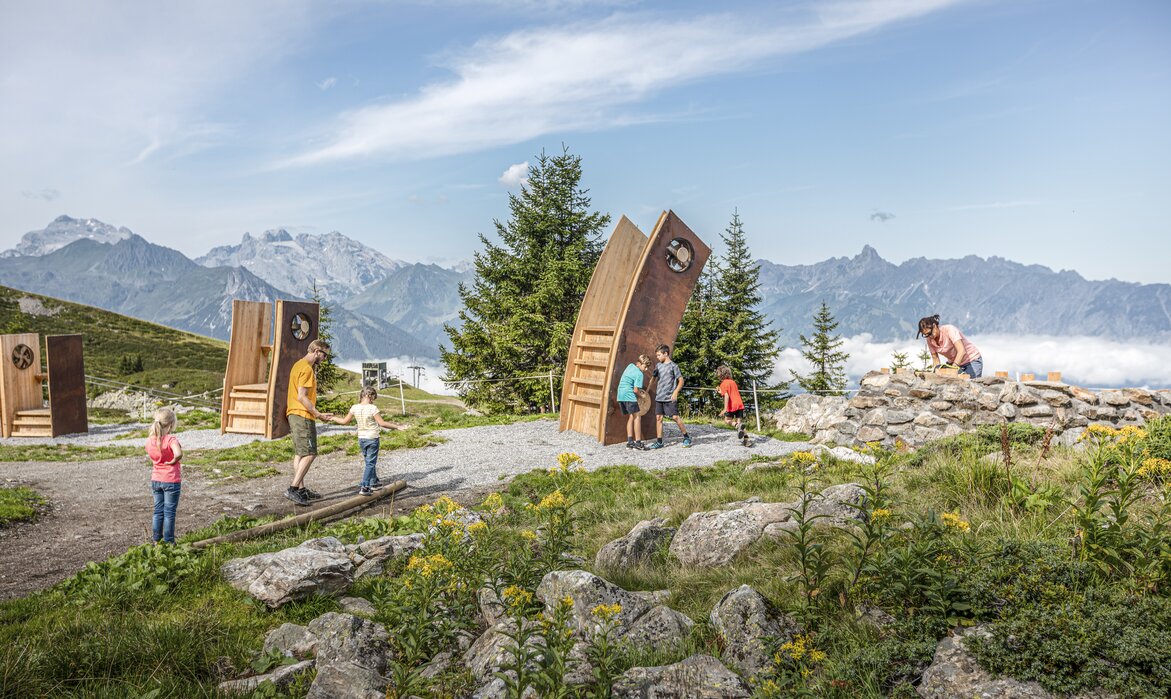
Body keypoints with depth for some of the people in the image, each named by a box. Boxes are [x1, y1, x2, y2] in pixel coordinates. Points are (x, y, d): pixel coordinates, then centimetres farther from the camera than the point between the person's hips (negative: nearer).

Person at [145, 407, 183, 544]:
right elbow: (178, 454, -37)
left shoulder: (150, 440, -1)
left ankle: (157, 540, 23)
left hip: (156, 480, 6)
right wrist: (174, 461, -19)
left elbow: (151, 456, 12)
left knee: (158, 511, 16)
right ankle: (168, 541, 11)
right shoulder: (171, 439, -21)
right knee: (169, 512, 4)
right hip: (171, 481, -6)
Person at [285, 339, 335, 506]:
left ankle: (301, 490, 16)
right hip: (303, 416, -11)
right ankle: (293, 489, -15)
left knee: (299, 454, 12)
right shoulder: (306, 368, -14)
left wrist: (315, 413, 22)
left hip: (294, 415, 11)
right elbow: (302, 397, -20)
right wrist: (318, 414, -18)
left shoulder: (298, 365, 17)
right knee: (309, 454, -11)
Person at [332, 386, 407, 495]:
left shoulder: (355, 408, -4)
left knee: (369, 462, 20)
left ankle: (374, 482, 33)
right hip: (372, 438, -5)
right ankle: (364, 487, -6)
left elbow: (345, 421, 3)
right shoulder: (373, 408, -17)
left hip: (361, 439, 5)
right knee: (370, 463, 0)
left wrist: (333, 418, 20)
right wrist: (397, 426, -14)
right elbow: (382, 423, -19)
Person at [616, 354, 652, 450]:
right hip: (629, 396, -8)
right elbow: (635, 390, -14)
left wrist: (639, 390, 21)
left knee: (630, 417, 13)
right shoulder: (639, 374, -10)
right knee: (637, 417, -3)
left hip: (620, 395, 8)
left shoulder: (630, 365, 13)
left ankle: (630, 442, 7)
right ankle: (638, 442, -8)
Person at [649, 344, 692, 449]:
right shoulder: (658, 365, 11)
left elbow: (681, 380, -6)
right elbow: (654, 379, 22)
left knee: (675, 417, -7)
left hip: (670, 398, -6)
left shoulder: (673, 366, -5)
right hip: (659, 397, 6)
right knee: (658, 418, 3)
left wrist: (676, 392, -16)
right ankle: (659, 441, 7)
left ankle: (686, 437, 9)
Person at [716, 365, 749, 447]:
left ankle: (737, 425, -21)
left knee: (727, 421, 11)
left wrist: (725, 408, -18)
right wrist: (721, 392, 35)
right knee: (740, 422, 9)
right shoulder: (732, 382, 19)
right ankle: (746, 439, -9)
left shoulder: (723, 384, -3)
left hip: (732, 406, -6)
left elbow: (726, 396, -14)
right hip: (740, 404, 6)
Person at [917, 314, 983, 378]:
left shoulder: (949, 330, -25)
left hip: (972, 360, -5)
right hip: (953, 363, 5)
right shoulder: (930, 340, -7)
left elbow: (961, 351, -33)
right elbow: (935, 358, 1)